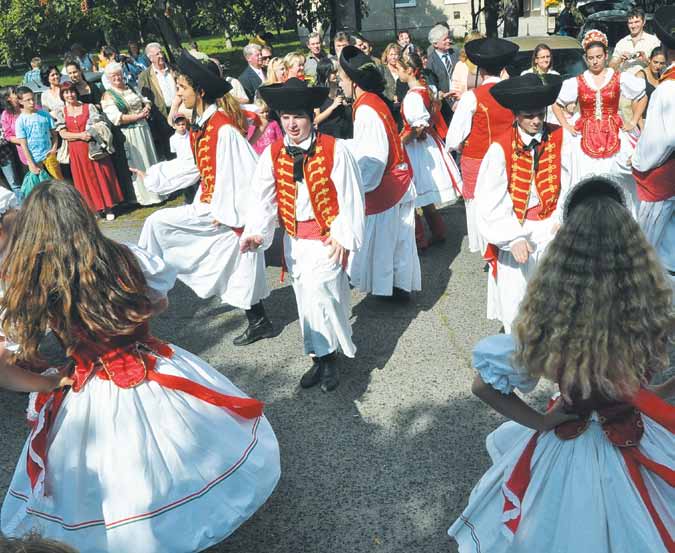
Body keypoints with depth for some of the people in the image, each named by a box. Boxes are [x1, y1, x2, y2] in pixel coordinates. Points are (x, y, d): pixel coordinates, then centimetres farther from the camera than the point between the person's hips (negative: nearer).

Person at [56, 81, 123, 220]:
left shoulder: (89, 107, 3)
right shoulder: (61, 112, 6)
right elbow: (63, 134, -2)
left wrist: (92, 133, -22)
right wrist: (80, 136, -17)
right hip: (76, 152, 1)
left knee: (101, 175, -1)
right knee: (85, 179, 4)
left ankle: (108, 208, 6)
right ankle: (93, 208, 12)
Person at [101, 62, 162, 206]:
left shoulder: (131, 88, 11)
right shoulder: (108, 96, -7)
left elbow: (145, 101, 16)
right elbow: (116, 118, -17)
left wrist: (147, 109, -8)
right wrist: (138, 115, -18)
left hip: (144, 128, 6)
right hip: (129, 134, -6)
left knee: (151, 158, 11)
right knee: (138, 164, 1)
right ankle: (147, 196, 11)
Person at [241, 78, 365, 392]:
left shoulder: (333, 150, -10)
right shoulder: (272, 154, 1)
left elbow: (350, 197, -8)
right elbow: (263, 197, -5)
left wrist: (345, 236, -12)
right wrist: (256, 232, -19)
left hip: (327, 236, -5)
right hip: (293, 238, 5)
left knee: (319, 292, -15)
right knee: (305, 296, 11)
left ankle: (326, 356, 5)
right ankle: (322, 357, 24)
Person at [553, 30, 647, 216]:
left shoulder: (620, 78, 4)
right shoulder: (576, 82, 3)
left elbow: (642, 97, 14)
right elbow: (556, 104, 13)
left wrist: (634, 122, 7)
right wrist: (566, 126, 5)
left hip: (614, 135, 0)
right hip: (586, 137, 0)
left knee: (618, 181, -4)